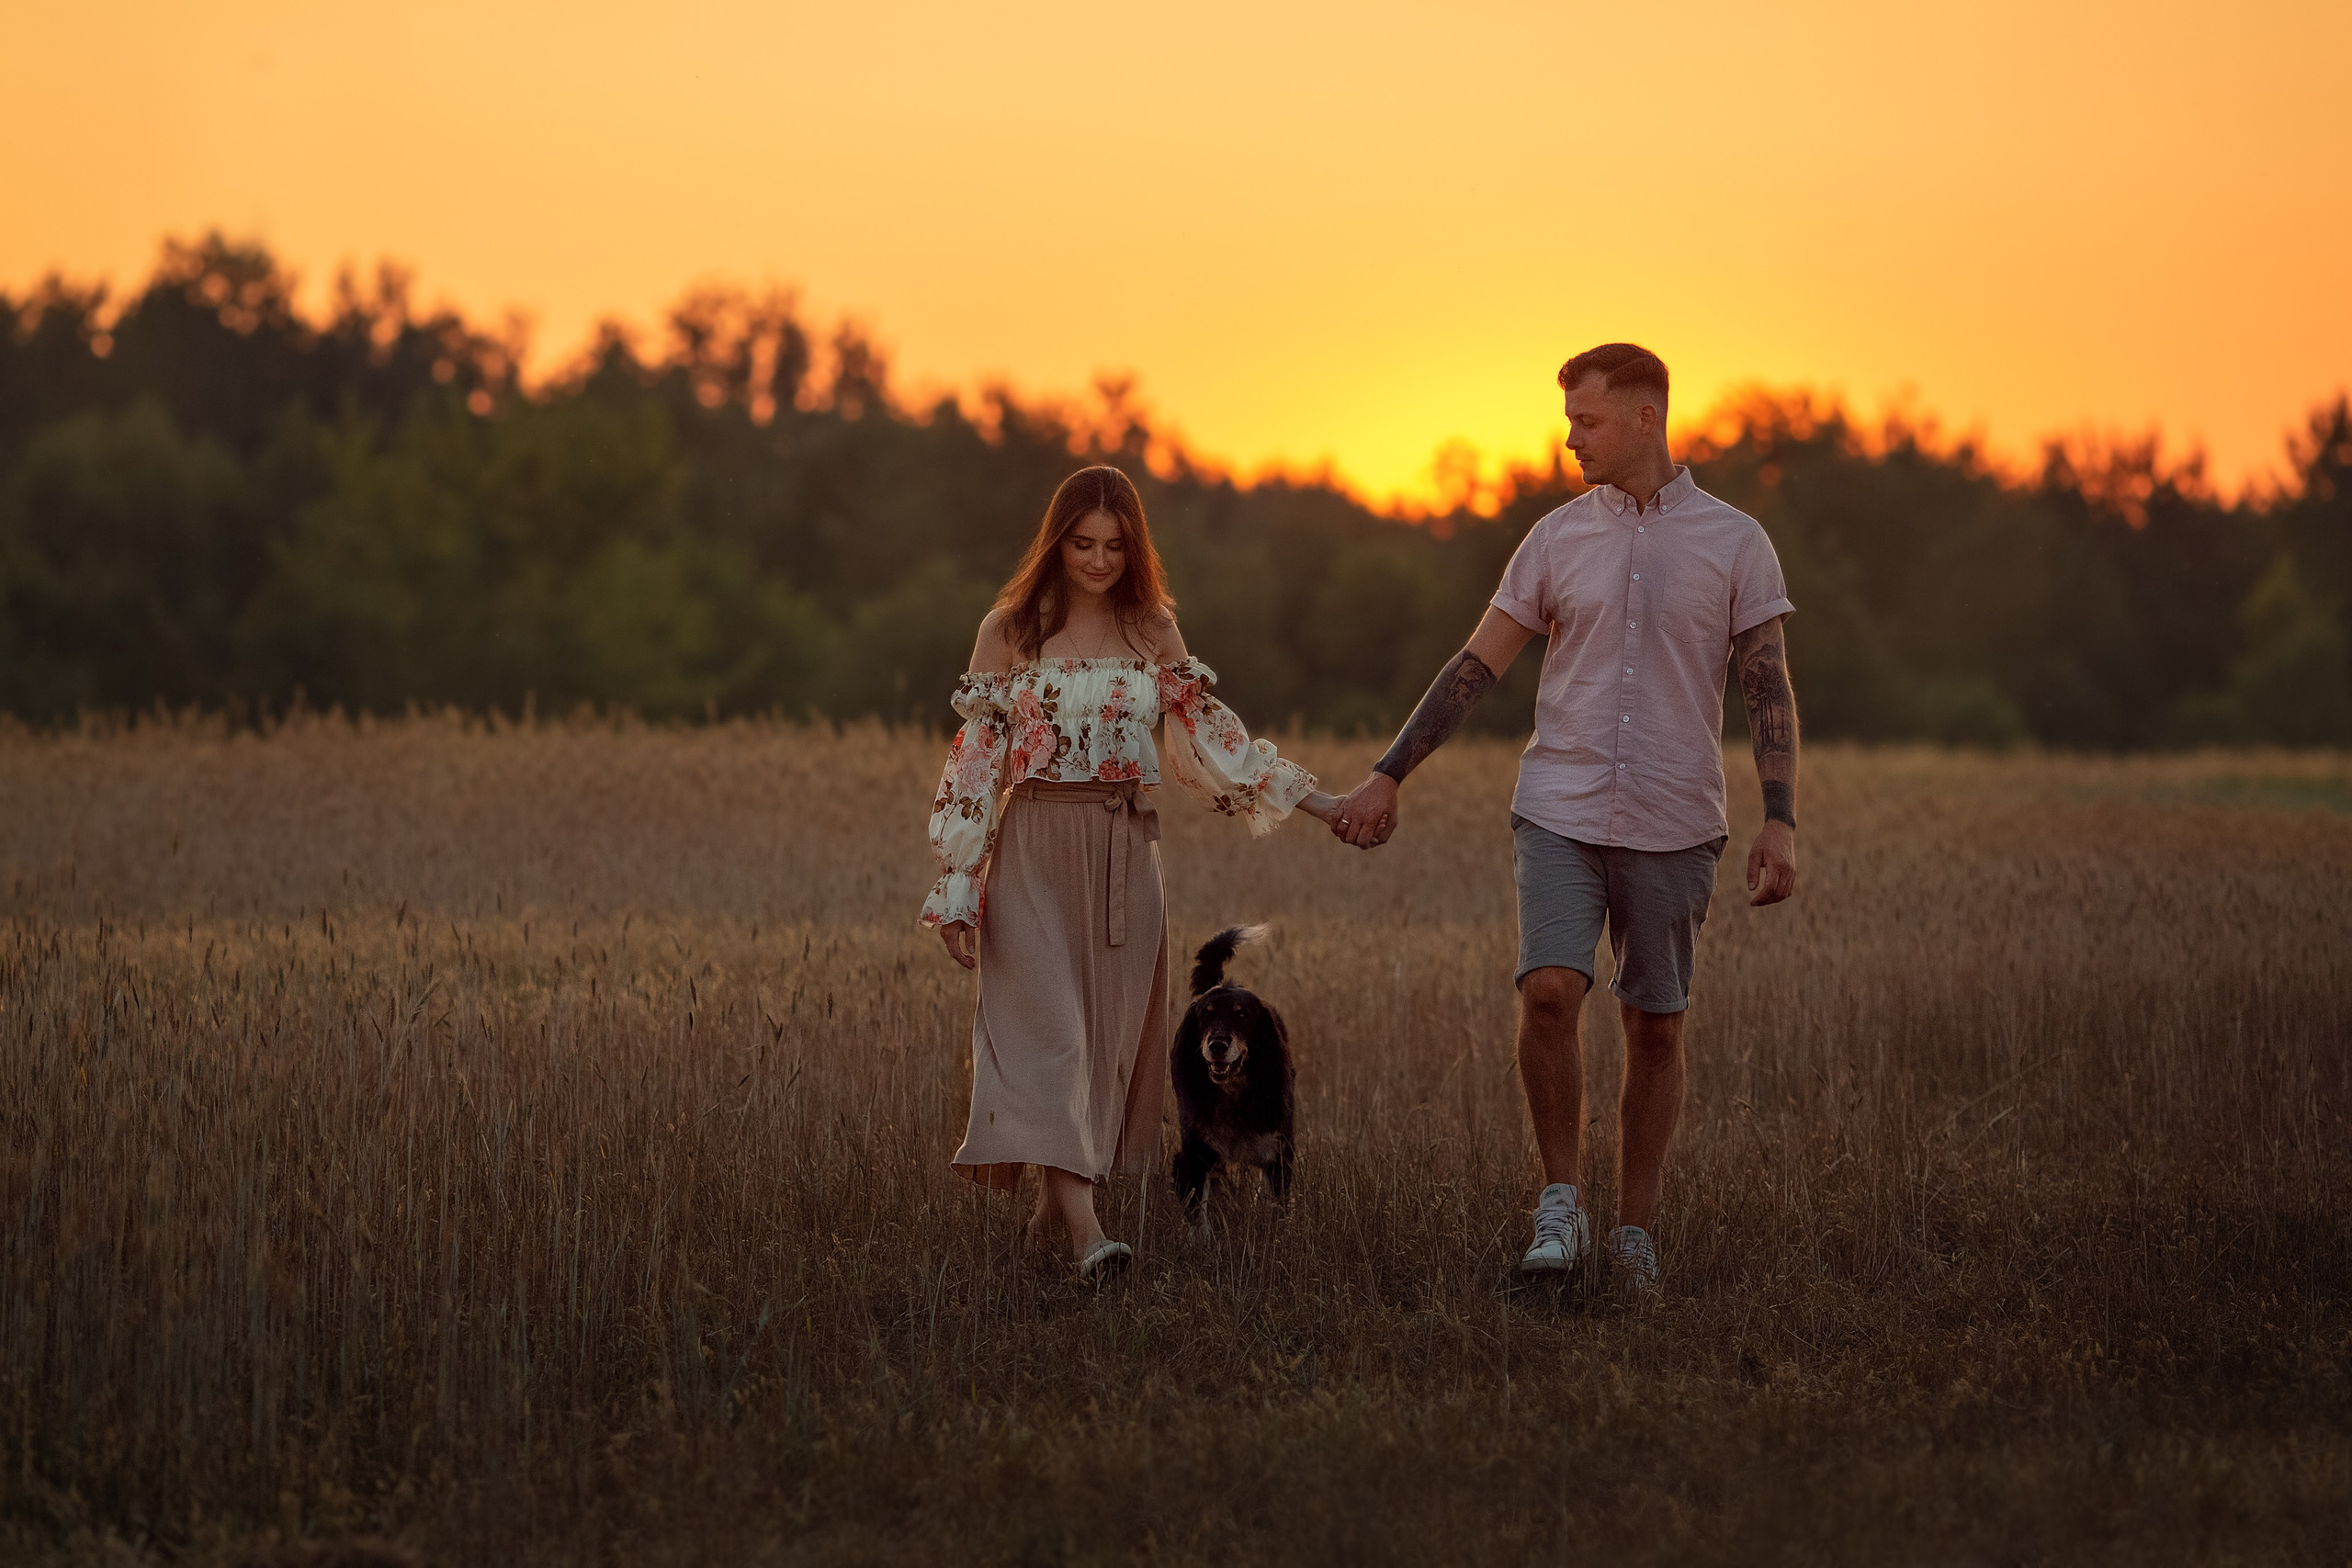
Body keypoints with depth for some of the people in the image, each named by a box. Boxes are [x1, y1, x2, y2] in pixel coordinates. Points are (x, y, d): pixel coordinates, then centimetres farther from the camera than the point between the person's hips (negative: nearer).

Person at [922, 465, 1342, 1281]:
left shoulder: (1152, 631, 8)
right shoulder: (1010, 630, -1)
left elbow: (1206, 728, 14)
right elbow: (976, 758, -1)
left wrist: (1309, 799, 10)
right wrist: (958, 889, -6)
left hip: (1125, 852, 4)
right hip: (1036, 849, -4)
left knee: (1112, 1031, 2)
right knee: (1050, 1029, -14)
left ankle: (1054, 1204, 15)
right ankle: (1085, 1229, -25)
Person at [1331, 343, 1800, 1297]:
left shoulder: (1733, 542, 2)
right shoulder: (1558, 538, 7)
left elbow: (1768, 688, 2)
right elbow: (1478, 665, 10)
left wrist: (1781, 822, -7)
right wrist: (1388, 777, 6)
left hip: (1675, 824, -1)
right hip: (1561, 813, 1)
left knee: (1655, 1027, 4)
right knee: (1548, 990, -18)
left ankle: (1636, 1231, 15)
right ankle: (1560, 1202, -4)